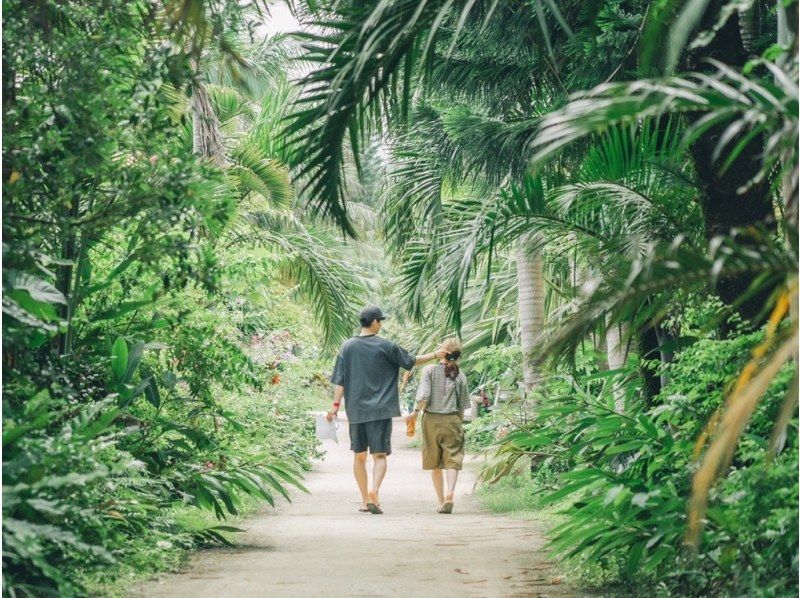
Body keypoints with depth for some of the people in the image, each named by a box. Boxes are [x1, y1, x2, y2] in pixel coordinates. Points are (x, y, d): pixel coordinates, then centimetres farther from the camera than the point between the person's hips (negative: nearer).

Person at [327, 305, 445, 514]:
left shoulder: (348, 346, 3)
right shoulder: (385, 347, -4)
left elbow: (340, 380, 2)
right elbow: (411, 361, 7)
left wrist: (335, 405, 6)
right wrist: (435, 355, 20)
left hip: (355, 410, 3)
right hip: (380, 410, -3)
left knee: (359, 456, 13)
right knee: (380, 455, -1)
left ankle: (365, 500, 17)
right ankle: (374, 491, -25)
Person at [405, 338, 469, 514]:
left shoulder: (430, 370, -5)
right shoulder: (460, 376, 2)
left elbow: (424, 397, -15)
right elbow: (462, 405, 6)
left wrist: (416, 412, -2)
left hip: (432, 420, 0)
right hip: (452, 420, 0)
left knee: (435, 463, 11)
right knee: (453, 460, -3)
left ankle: (441, 500, 15)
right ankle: (450, 493, -27)